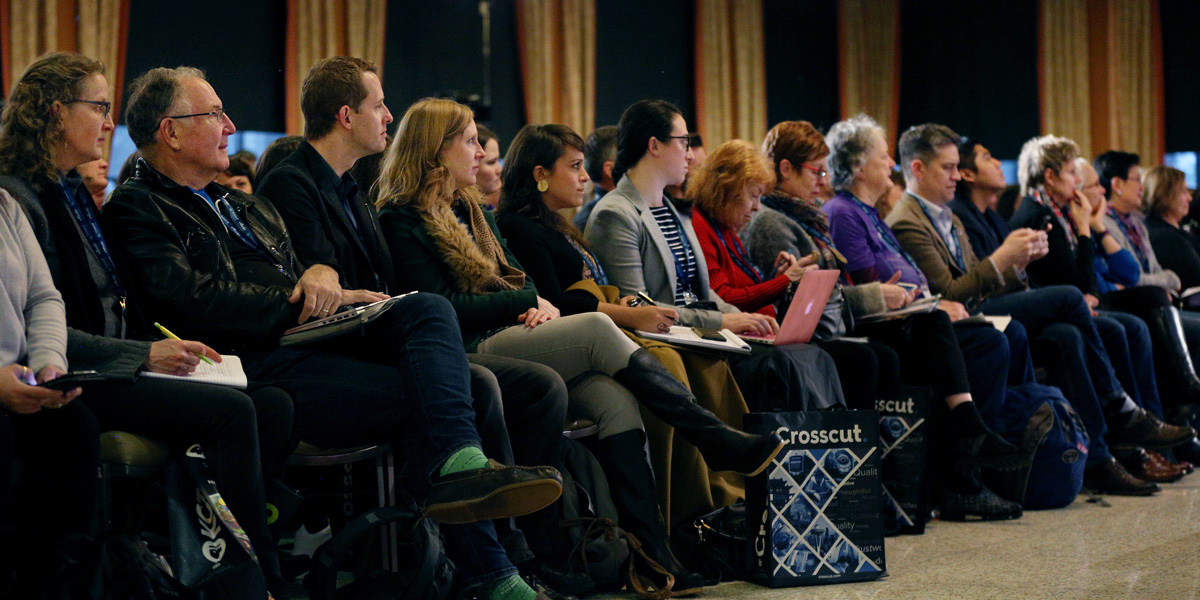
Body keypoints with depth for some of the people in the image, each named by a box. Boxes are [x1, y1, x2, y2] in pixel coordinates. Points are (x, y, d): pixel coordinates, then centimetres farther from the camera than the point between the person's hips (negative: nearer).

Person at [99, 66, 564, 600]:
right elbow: (190, 299, -14)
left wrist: (321, 276, 1)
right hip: (257, 364, -8)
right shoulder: (136, 209, 2)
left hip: (312, 338, 8)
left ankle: (460, 461, -34)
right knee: (419, 394, -22)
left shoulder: (244, 206, 31)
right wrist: (302, 301, -10)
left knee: (428, 308, -19)